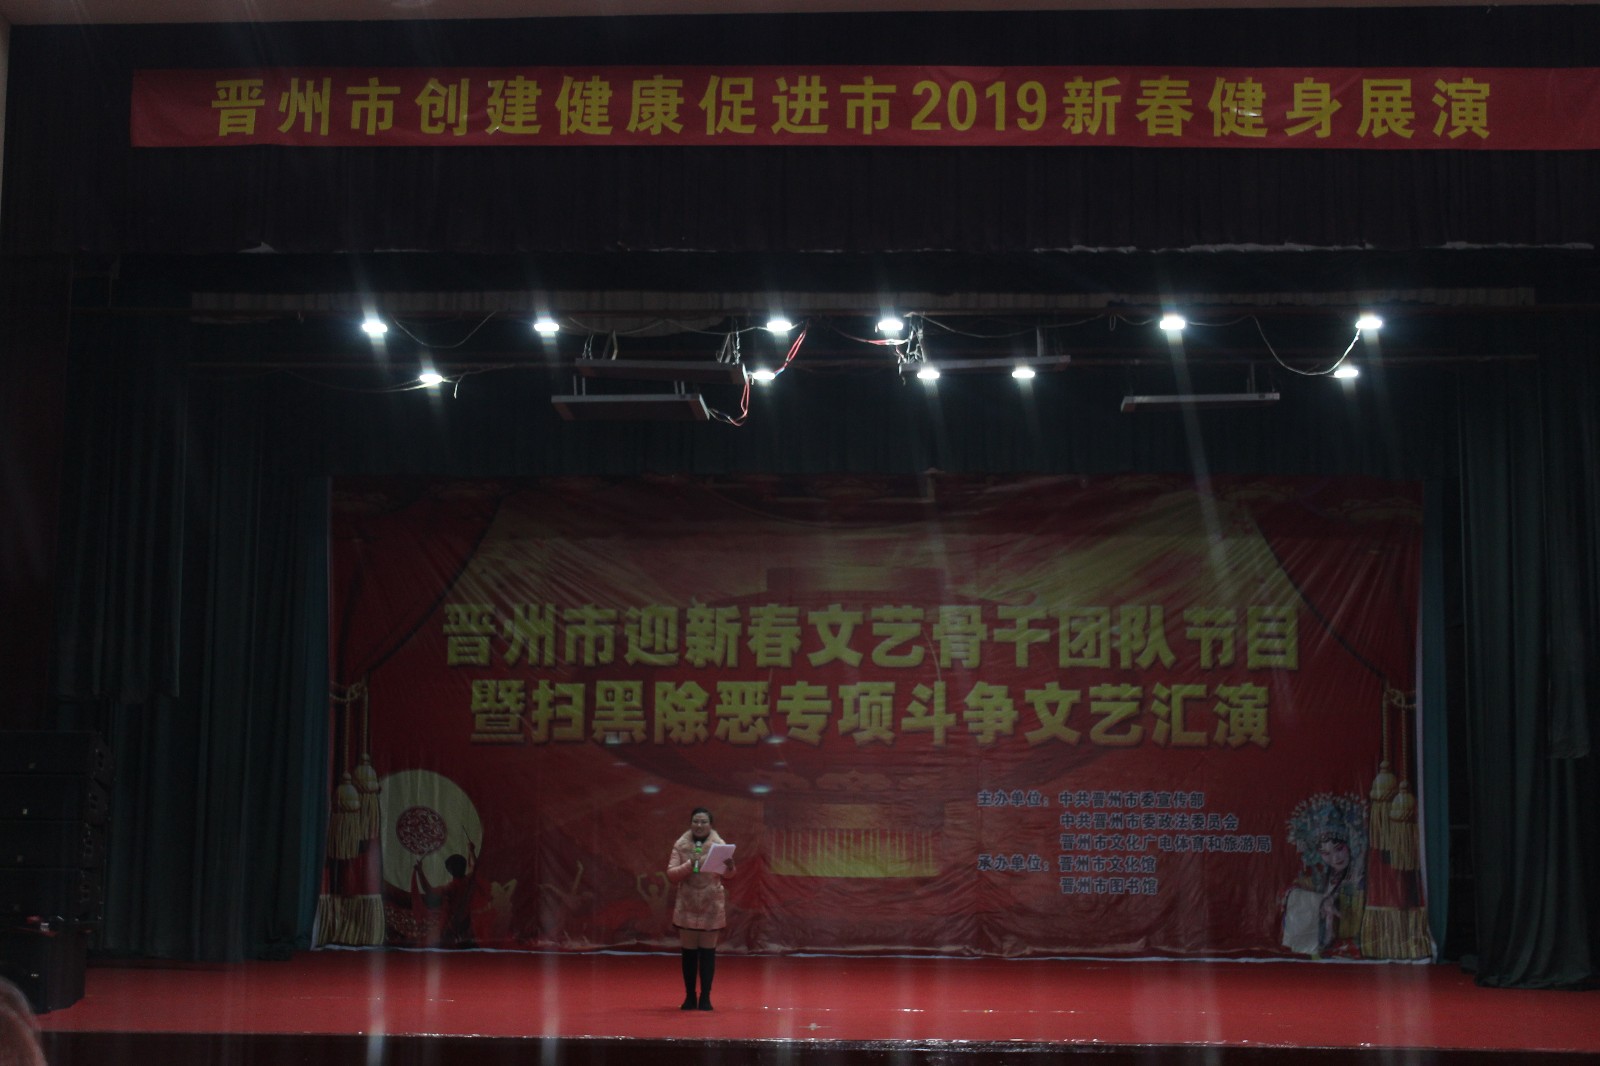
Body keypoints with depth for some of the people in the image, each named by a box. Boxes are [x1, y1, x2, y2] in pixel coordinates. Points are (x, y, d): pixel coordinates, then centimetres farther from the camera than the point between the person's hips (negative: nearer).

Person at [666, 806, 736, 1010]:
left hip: (712, 906, -1)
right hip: (687, 906, 1)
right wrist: (689, 865, -20)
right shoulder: (680, 845, 1)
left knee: (708, 951, 1)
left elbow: (727, 874, -9)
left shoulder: (719, 845, -1)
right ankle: (689, 996, 15)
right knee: (688, 951, 5)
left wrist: (729, 867, -32)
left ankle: (705, 997, 7)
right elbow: (671, 874, -4)